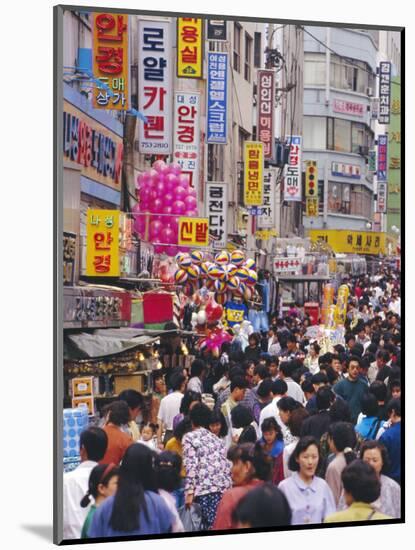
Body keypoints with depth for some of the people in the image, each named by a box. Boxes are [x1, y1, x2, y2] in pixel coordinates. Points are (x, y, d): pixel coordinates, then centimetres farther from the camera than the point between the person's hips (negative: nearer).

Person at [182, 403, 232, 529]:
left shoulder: (189, 438, 7)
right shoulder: (216, 438, 23)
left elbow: (190, 465, -5)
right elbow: (226, 464, 18)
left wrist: (189, 491, -8)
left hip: (205, 488, -5)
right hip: (224, 487, 5)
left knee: (211, 526, -9)